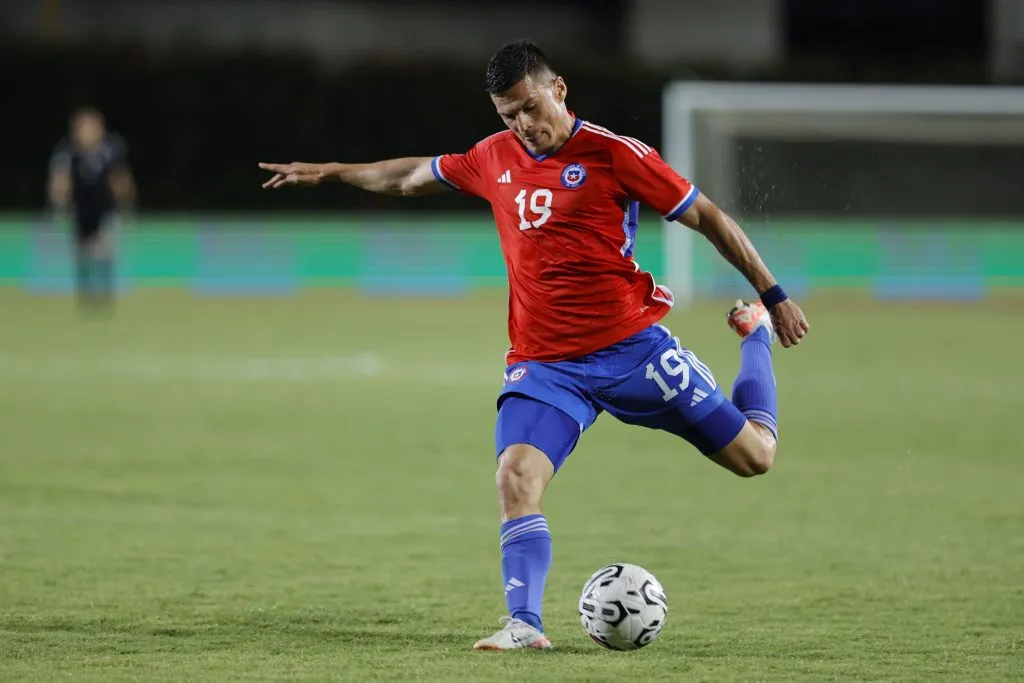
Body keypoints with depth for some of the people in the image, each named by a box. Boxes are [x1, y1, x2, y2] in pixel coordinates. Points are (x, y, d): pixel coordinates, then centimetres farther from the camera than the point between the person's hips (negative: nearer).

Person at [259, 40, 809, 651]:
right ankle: (525, 625, -21)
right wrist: (330, 173, 33)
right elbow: (412, 176, 27)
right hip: (544, 365, 3)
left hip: (633, 346, -3)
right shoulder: (495, 158, 7)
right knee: (517, 476, -23)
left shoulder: (612, 154, -8)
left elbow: (709, 218, -2)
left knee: (754, 455, 1)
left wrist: (774, 297, 0)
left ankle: (755, 332, 31)